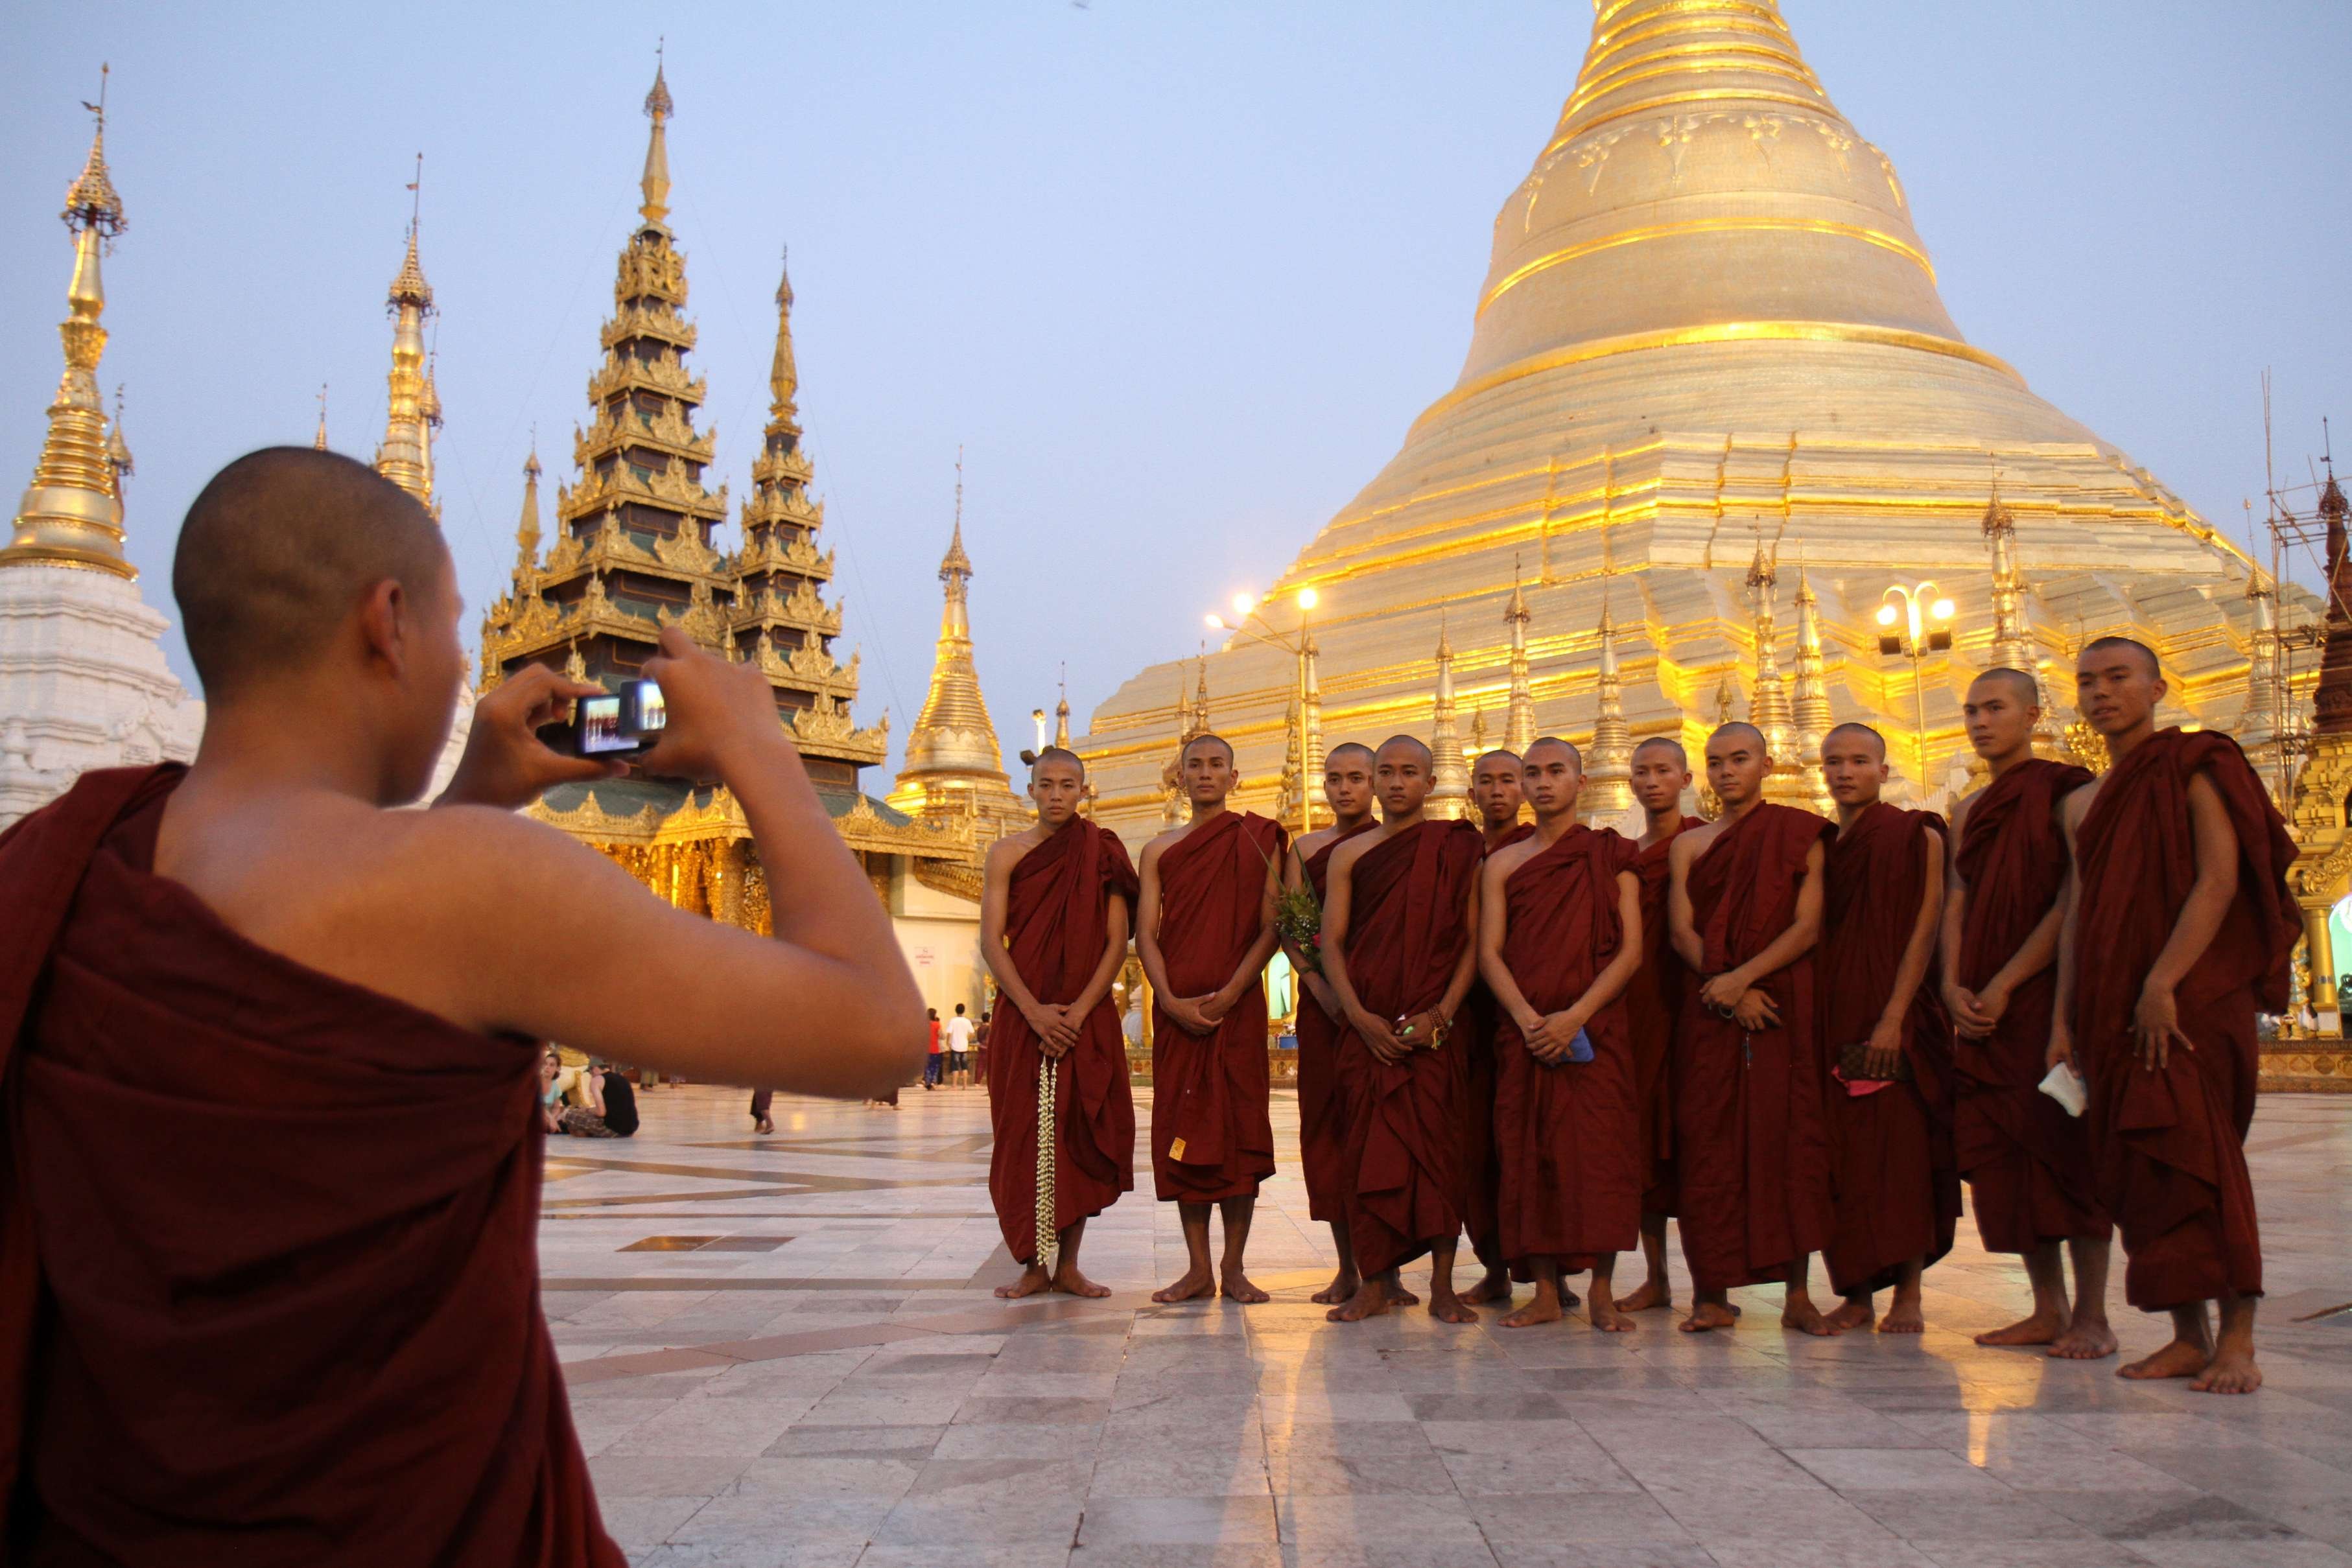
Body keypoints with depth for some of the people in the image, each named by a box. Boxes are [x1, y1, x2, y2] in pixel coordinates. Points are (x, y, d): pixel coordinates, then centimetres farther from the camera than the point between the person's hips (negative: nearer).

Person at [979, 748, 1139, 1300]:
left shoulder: (1104, 854, 4)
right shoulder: (1008, 853, 4)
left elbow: (1117, 943, -1)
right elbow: (991, 941, -3)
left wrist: (1078, 1010, -13)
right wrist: (1035, 1011, -14)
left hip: (1088, 1017, 0)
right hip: (1024, 1016, 0)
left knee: (1079, 1136, 1)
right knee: (1023, 1138, 0)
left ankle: (1069, 1266, 9)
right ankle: (1031, 1265, 7)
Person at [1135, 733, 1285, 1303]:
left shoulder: (1258, 840, 4)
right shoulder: (1159, 850, 12)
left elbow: (1270, 928, -3)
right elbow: (1146, 933, 5)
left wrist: (1229, 995, -14)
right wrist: (1171, 1001, -10)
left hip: (1237, 1006, -2)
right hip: (1177, 1010, 3)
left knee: (1240, 1131, -2)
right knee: (1183, 1132, 3)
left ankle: (1234, 1267, 5)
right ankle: (1198, 1269, 9)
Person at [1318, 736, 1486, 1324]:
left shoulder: (1456, 849, 4)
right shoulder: (1349, 854, 10)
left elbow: (1472, 939, 1)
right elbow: (1332, 942, 6)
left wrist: (1442, 1013, -12)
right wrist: (1360, 1017, -8)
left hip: (1432, 1027, -2)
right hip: (1369, 1028, 2)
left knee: (1435, 1143, -3)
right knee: (1371, 1148, 2)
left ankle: (1443, 1285, 5)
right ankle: (1373, 1281, 10)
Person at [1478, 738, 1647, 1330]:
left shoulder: (1612, 856, 5)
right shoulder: (1502, 864, 10)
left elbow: (1631, 951, -2)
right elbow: (1489, 953, 3)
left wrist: (1574, 1017, -14)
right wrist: (1528, 1019, -13)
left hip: (1596, 1029, -2)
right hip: (1524, 1032, 2)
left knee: (1599, 1150, -6)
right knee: (1530, 1153, 0)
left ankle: (1603, 1293, 1)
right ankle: (1545, 1293, 6)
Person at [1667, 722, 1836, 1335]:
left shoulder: (1800, 835, 6)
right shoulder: (1688, 844, 12)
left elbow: (1807, 926, -4)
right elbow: (1682, 930, 2)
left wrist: (1743, 977, -15)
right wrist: (1732, 995, -11)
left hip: (1784, 1004, -1)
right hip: (1710, 1011, 2)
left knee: (1789, 1138, -3)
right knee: (1709, 1141, -2)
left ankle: (1798, 1294, 2)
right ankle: (1713, 1293, 0)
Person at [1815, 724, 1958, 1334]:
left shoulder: (1916, 836, 0)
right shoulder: (1820, 847, 13)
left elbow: (1924, 929, -8)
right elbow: (1816, 938, 12)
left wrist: (1893, 1018, -18)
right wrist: (1818, 1022, 0)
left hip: (1899, 1014, -4)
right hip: (1835, 1017, 4)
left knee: (1903, 1145, -3)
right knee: (1843, 1150, 2)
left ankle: (1908, 1293, 5)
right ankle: (1856, 1292, 8)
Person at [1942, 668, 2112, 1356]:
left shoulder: (2067, 789, -3)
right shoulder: (1967, 812, 18)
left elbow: (2074, 899, -11)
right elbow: (1957, 902, 12)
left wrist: (2004, 984, -15)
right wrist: (1953, 986, -4)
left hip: (2050, 991, -6)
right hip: (1983, 1005, 6)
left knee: (2062, 1140, -6)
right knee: (2001, 1151, 3)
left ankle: (2092, 1317, 1)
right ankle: (2048, 1309, 10)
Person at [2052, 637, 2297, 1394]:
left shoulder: (2194, 767, 0)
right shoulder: (2080, 803, 19)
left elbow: (2220, 879, -11)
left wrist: (2163, 985, -20)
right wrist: (2064, 1019, 9)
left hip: (2193, 997, -6)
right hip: (2112, 1011, 6)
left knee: (2198, 1156, -10)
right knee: (2138, 1167, 4)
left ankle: (2237, 1340, -6)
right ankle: (2188, 1336, 9)